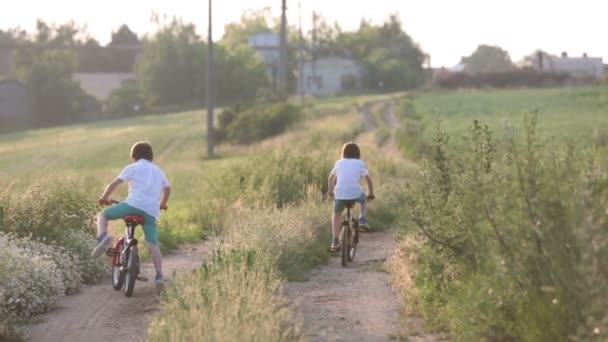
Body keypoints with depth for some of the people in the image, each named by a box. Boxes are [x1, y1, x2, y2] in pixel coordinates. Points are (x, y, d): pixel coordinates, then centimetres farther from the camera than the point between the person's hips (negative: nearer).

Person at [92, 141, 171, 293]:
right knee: (153, 244, 2)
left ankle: (102, 237, -18)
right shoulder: (158, 171, 27)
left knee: (103, 215, 12)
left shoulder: (132, 168, 13)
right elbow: (167, 189, 32)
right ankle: (159, 276, -14)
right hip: (151, 210, 4)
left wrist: (104, 198, 19)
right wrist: (162, 204, 48)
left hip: (134, 204, -4)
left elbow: (115, 183, 7)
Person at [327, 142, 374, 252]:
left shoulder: (339, 163, 16)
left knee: (336, 215, 25)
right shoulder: (360, 163, 10)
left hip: (340, 195, 1)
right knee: (364, 200, 34)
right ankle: (362, 220, 13)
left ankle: (335, 242, 15)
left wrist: (331, 191, 47)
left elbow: (331, 178, 30)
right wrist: (371, 193, 31)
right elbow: (368, 180, 15)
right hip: (356, 193, -1)